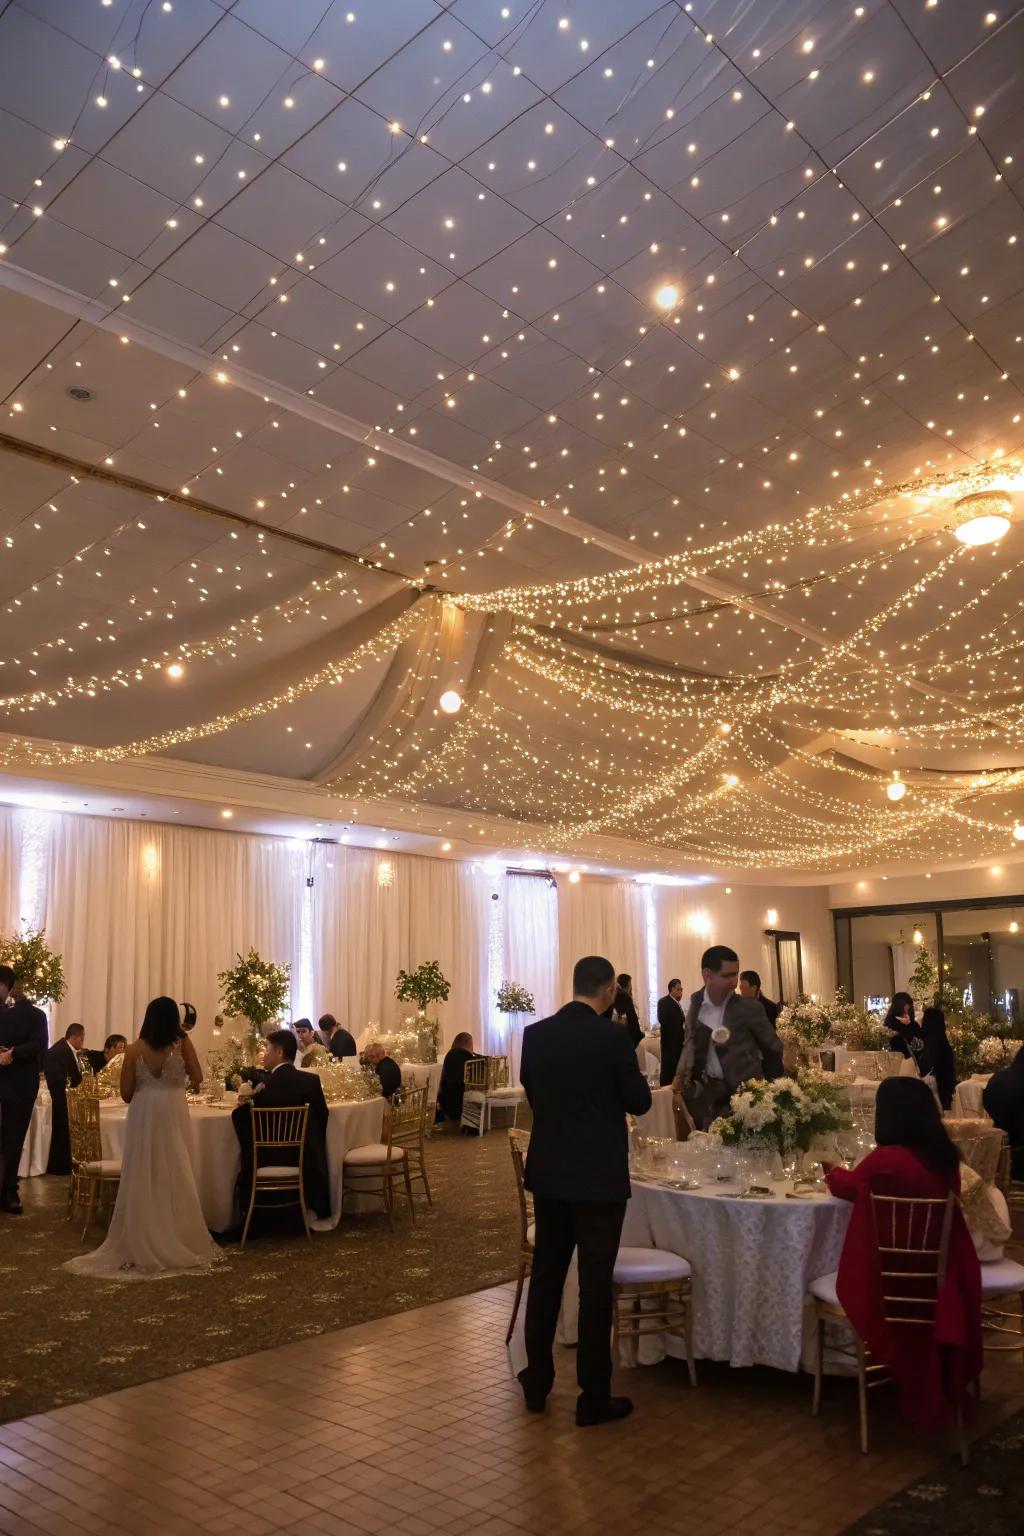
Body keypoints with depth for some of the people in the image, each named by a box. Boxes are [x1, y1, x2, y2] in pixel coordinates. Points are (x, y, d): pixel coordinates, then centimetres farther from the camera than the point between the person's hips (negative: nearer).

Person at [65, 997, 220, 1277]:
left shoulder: (135, 1049, -2)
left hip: (143, 1117, 1)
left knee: (143, 1183, 9)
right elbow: (197, 1078, -1)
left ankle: (141, 1247, 14)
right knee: (175, 1180, 10)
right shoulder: (182, 1043, -5)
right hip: (173, 1115, -1)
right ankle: (179, 1243, 17)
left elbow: (126, 1093, 1)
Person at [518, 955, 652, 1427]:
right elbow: (639, 1102, -8)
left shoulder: (535, 1034, -2)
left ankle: (537, 1382, 29)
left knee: (546, 1275, 17)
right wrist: (631, 1074, 12)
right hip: (599, 1176, -5)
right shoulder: (612, 1036, -17)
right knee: (595, 1283, 5)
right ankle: (594, 1397, 15)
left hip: (548, 1173, 5)